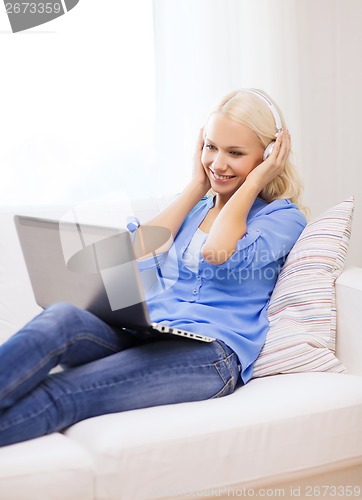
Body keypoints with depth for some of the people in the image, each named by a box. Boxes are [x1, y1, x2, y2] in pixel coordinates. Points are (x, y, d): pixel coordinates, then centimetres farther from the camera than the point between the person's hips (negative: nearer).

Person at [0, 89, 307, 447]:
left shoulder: (283, 216, 10)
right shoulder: (196, 204, 27)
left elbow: (218, 254, -12)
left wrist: (252, 182, 1)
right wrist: (197, 185, 14)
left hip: (211, 352, -5)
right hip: (145, 336, 5)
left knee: (60, 395, -32)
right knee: (60, 317, -31)